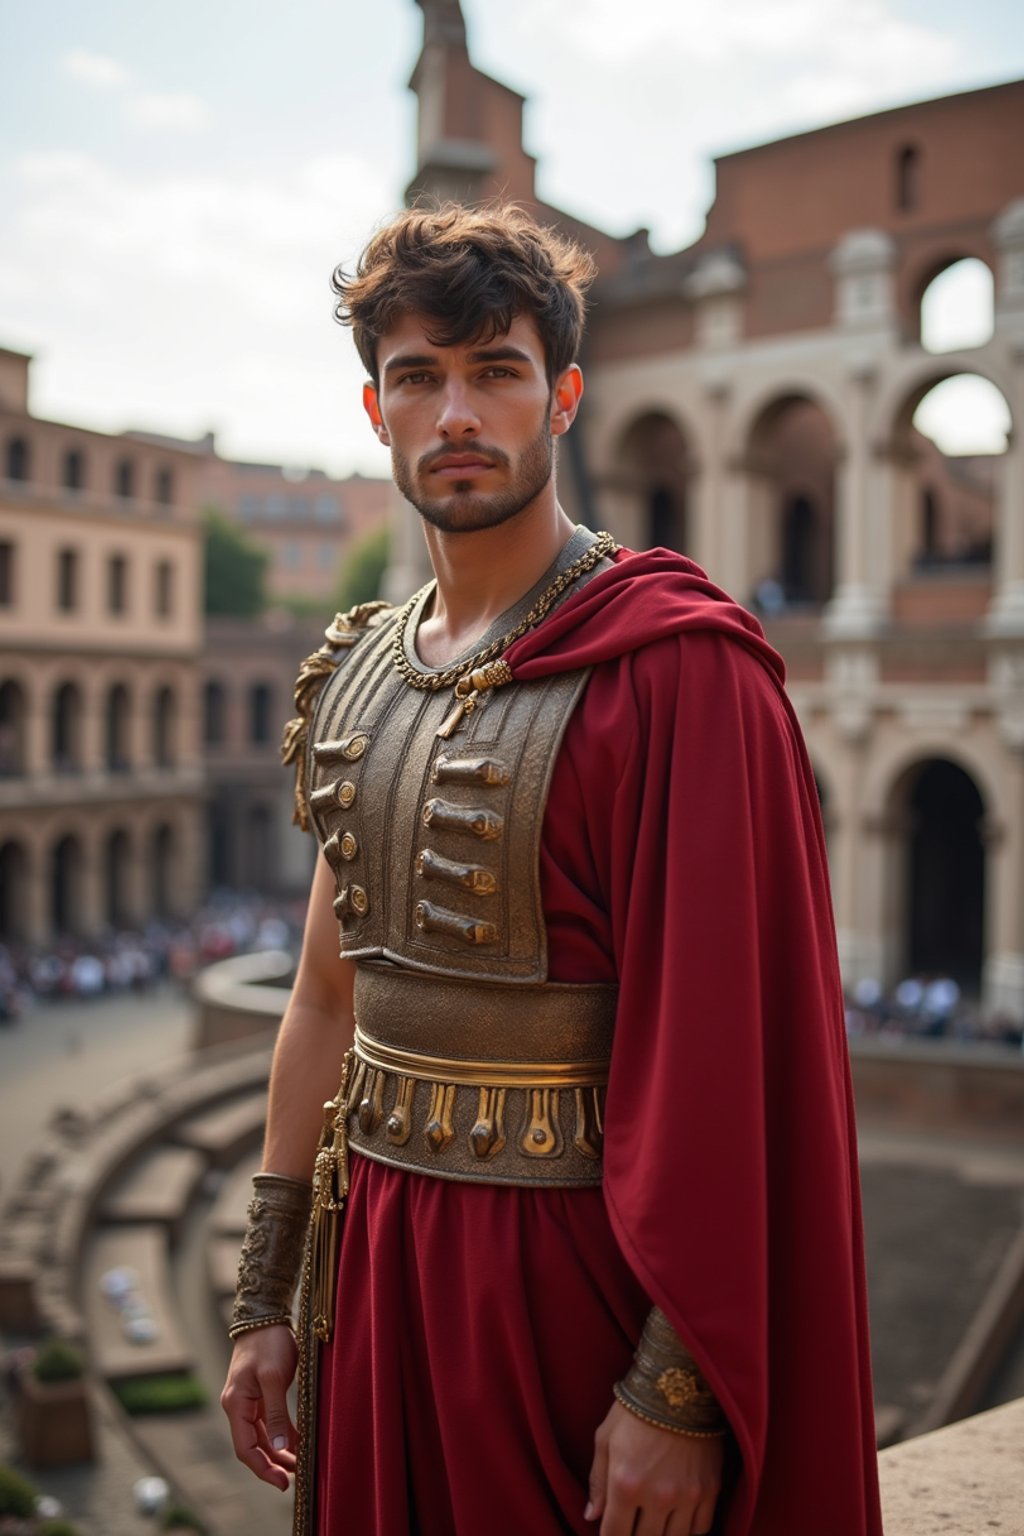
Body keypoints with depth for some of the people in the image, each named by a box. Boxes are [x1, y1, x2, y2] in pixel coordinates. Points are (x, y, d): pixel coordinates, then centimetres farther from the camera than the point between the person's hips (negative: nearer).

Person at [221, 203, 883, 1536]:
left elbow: (727, 1040, -18)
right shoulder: (352, 677, 7)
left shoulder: (678, 666, -15)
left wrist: (678, 1390, -18)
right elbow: (329, 997, 11)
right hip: (374, 1251, 6)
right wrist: (263, 1299, 11)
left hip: (564, 1260, -6)